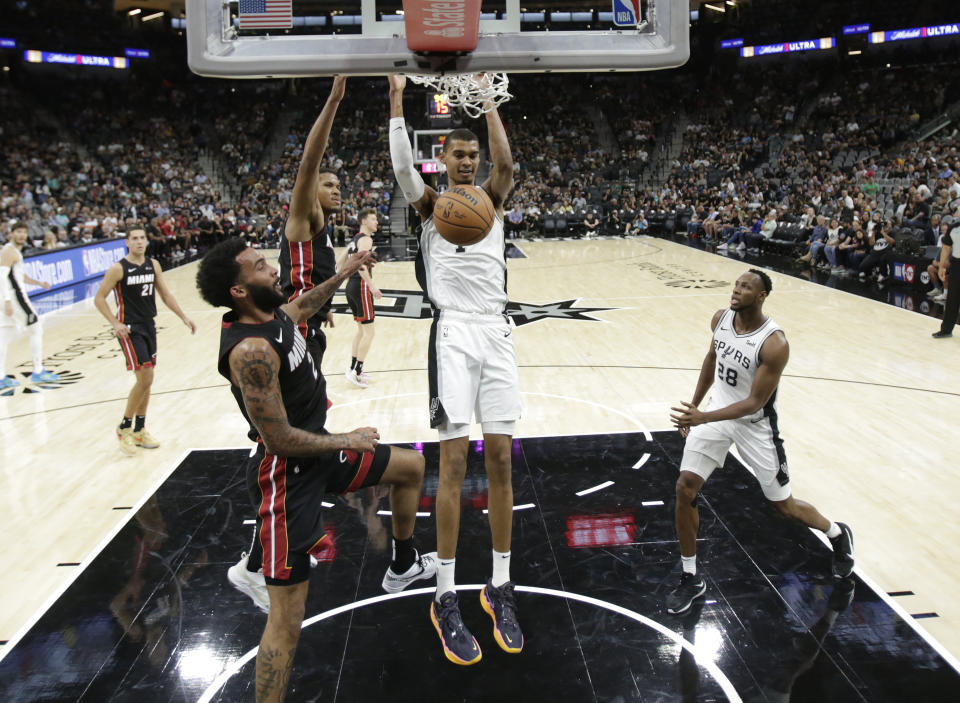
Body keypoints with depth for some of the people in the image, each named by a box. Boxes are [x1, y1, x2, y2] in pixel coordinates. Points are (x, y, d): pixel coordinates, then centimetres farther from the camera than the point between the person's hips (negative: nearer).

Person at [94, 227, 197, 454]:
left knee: (146, 380, 11)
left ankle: (139, 430, 24)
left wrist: (184, 317, 7)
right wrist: (115, 324, -18)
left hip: (149, 325, 6)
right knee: (145, 378, -12)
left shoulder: (153, 265, 5)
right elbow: (99, 298, -8)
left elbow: (165, 294, 13)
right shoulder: (118, 269, -12)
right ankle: (124, 427, 5)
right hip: (130, 329, -6)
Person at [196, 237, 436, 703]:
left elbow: (303, 306, 27)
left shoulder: (275, 314, -1)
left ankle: (404, 568, 44)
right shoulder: (251, 350, -29)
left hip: (317, 451, 10)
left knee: (410, 466, 23)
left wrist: (342, 274, 26)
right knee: (287, 622, -7)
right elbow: (281, 441, -27)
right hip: (287, 474, -10)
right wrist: (348, 441, -14)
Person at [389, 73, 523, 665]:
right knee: (455, 463, -5)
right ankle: (446, 599, 6)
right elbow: (402, 165, -9)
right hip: (454, 333, -2)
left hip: (497, 333, 3)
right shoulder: (431, 203, 10)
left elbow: (506, 161, -6)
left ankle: (501, 587, 16)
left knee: (501, 461, 3)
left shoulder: (491, 198, 15)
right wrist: (398, 97, -11)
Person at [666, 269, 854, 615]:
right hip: (716, 410, 5)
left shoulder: (774, 344, -27)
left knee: (785, 505, 9)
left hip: (755, 424, -5)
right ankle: (691, 579, 8)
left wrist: (703, 417, -35)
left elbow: (754, 403, -25)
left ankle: (838, 535, 45)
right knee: (684, 489, -8)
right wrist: (693, 406, 15)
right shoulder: (721, 318, -8)